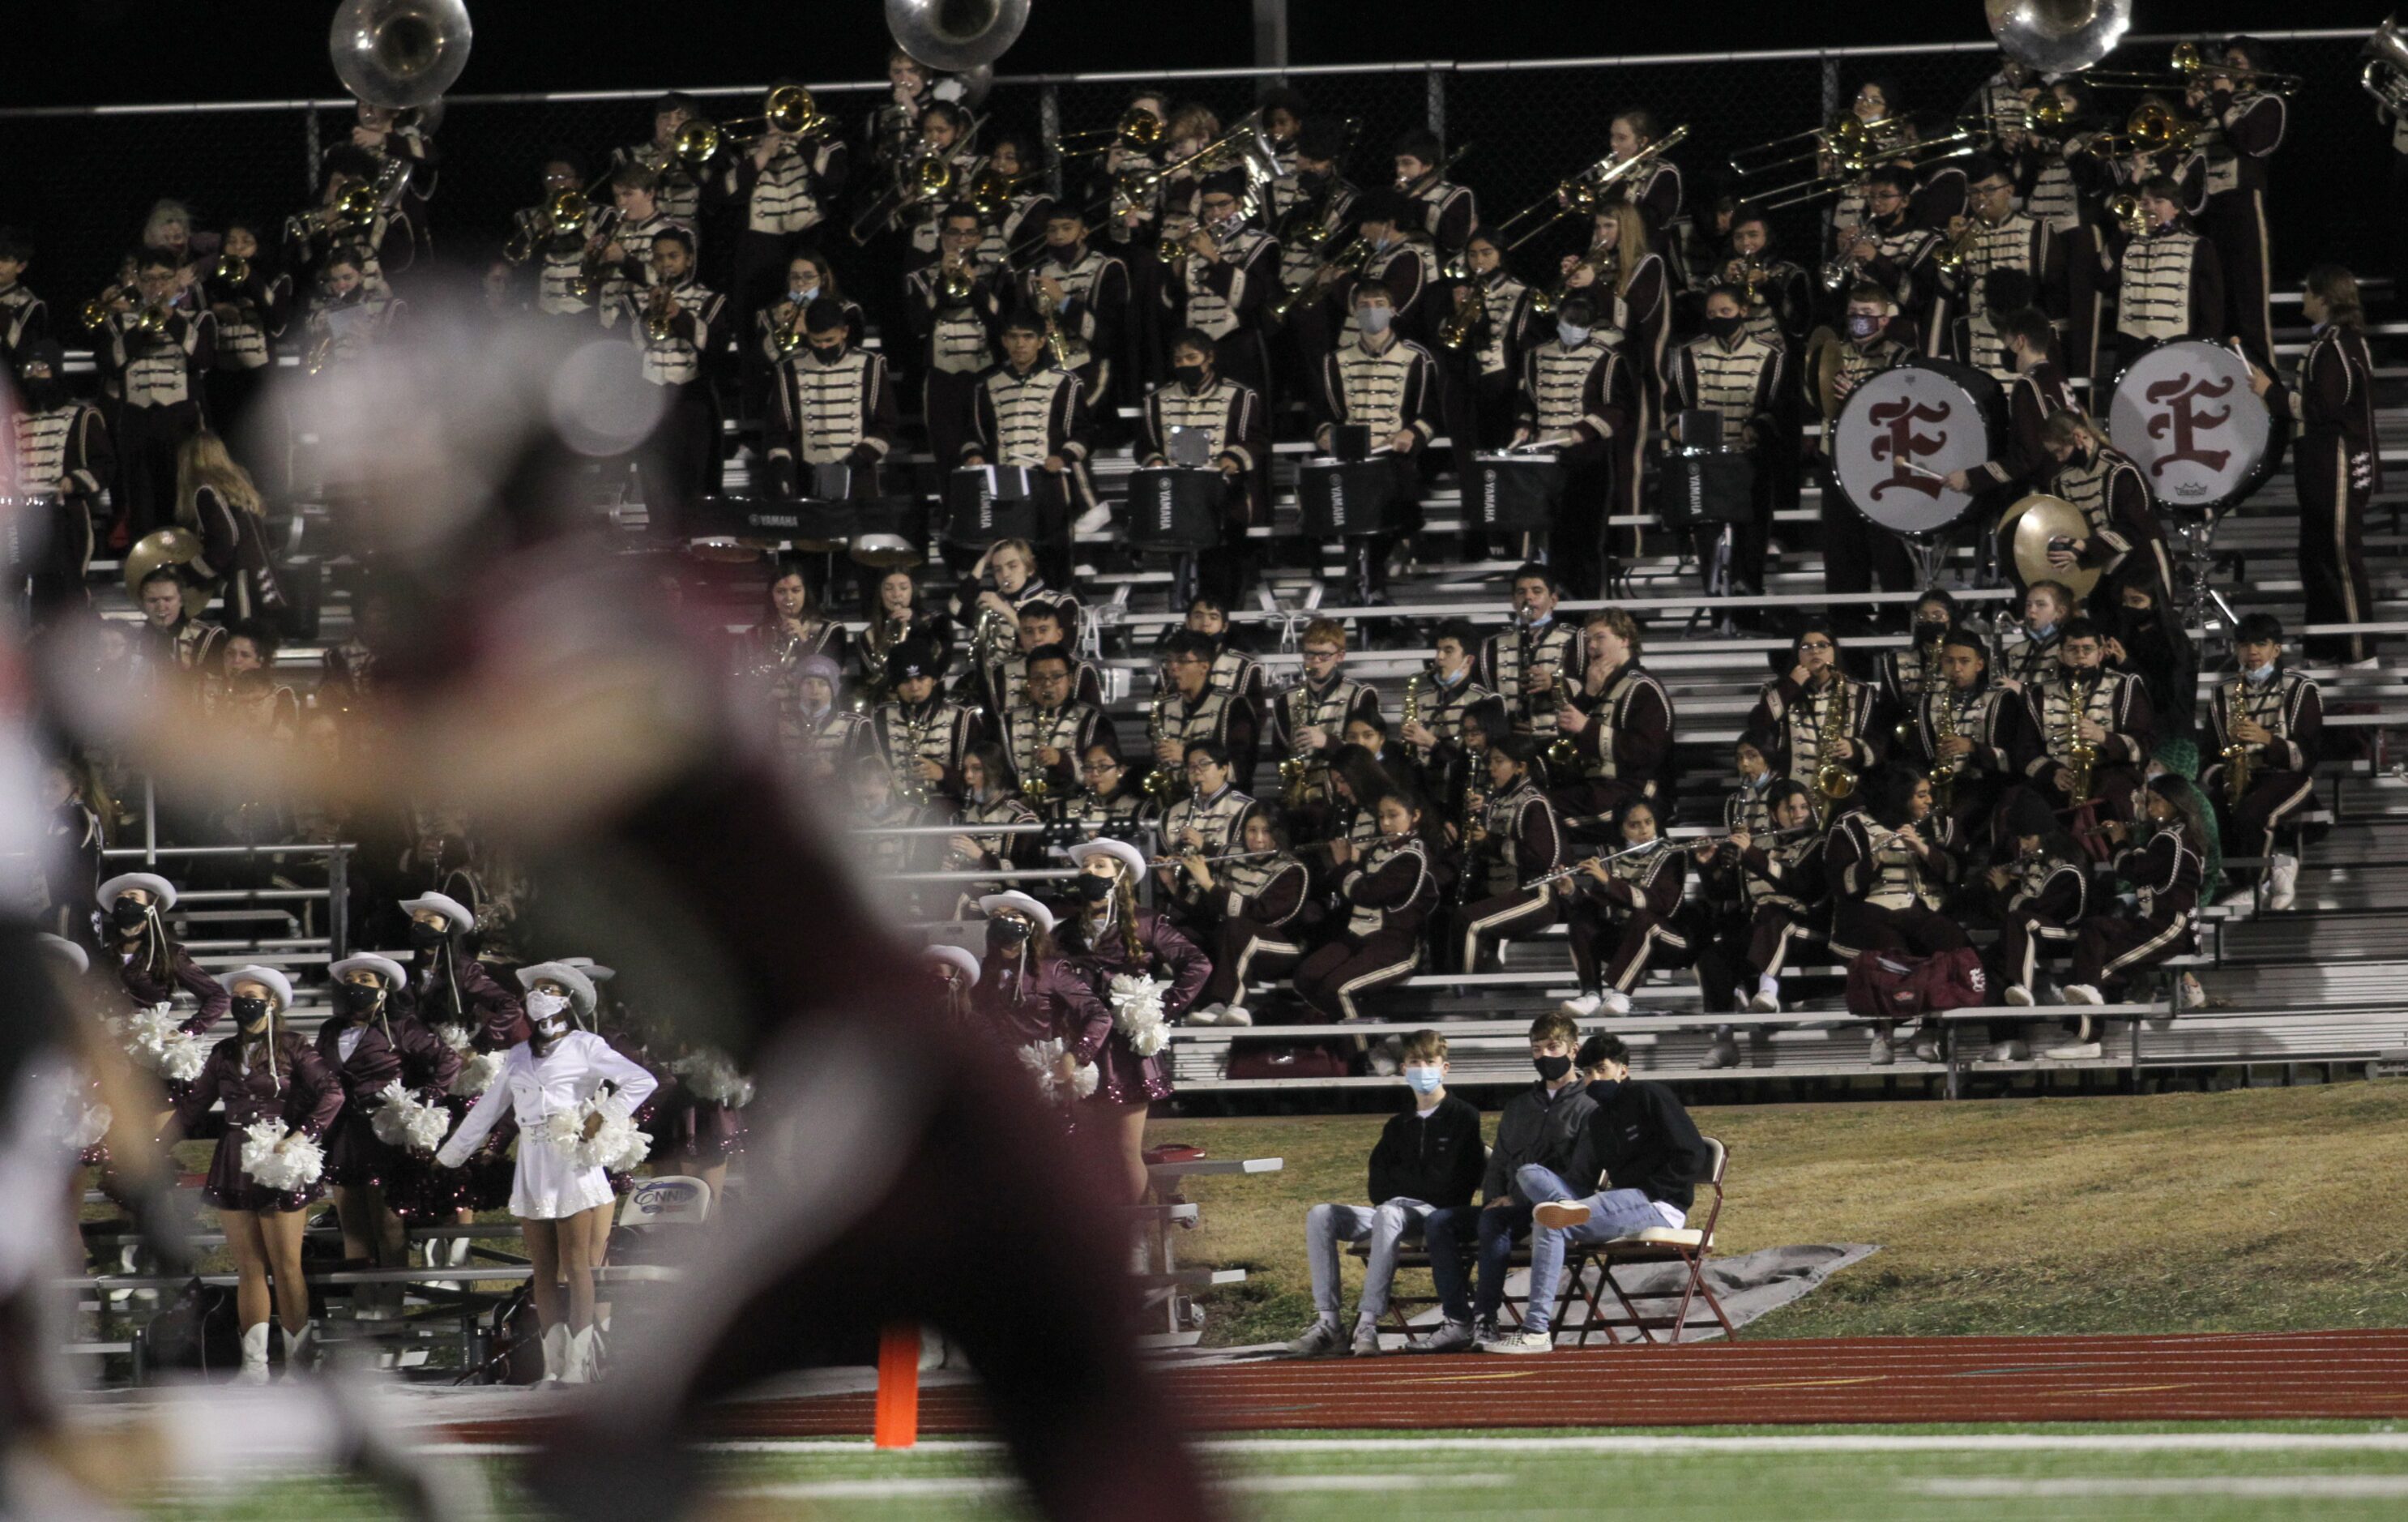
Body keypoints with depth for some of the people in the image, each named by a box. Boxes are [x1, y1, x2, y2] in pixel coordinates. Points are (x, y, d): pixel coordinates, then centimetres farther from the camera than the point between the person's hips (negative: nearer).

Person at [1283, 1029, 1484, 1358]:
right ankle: (1327, 1324, -23)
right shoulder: (1398, 1126, 20)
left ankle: (1367, 1325, -43)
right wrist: (1417, 1183, -6)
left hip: (1441, 1215, -7)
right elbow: (1379, 1191, 11)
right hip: (1398, 1212, 7)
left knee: (1388, 1214, -38)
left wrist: (1400, 1180, -1)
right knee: (1320, 1216, -14)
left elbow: (1451, 1186, -9)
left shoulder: (1464, 1117, 1)